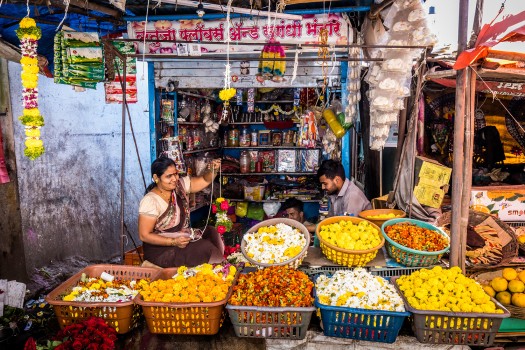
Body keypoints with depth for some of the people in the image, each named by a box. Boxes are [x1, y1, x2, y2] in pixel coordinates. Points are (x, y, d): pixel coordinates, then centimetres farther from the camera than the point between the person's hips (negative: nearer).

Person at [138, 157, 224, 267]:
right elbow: (144, 235, -17)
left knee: (211, 232, -11)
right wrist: (173, 242, -25)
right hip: (161, 248, -7)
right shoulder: (150, 201, -19)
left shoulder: (180, 185, 0)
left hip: (184, 237, 7)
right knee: (204, 248, -23)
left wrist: (213, 170, -19)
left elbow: (204, 181, 4)